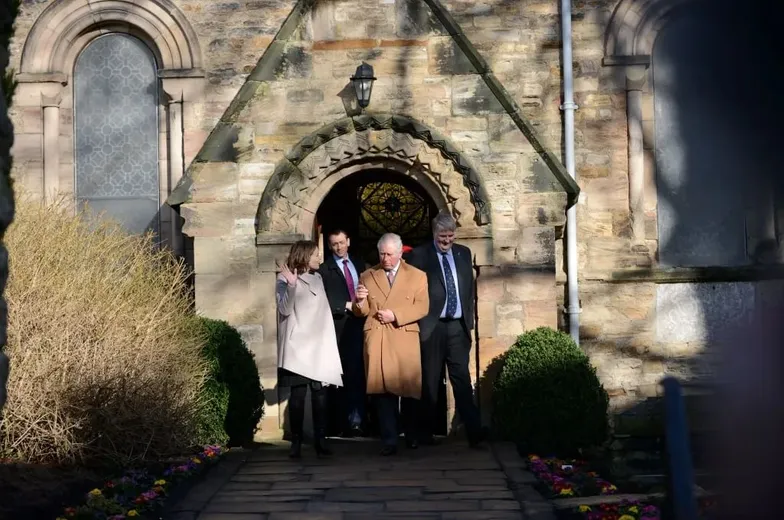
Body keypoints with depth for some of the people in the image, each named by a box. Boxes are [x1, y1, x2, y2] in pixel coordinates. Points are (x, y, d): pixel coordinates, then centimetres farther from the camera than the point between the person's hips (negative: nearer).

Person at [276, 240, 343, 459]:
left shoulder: (317, 278, 17)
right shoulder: (285, 281, -1)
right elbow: (285, 309, -14)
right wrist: (291, 285, -26)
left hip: (319, 345, 5)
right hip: (298, 346, -5)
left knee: (320, 392, -3)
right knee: (298, 393, -5)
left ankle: (320, 440, 0)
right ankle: (296, 442, -1)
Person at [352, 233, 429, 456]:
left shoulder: (417, 276, 10)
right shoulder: (367, 276, 15)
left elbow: (421, 308, 0)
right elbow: (361, 312, 14)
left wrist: (395, 315, -11)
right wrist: (360, 301, -9)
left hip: (405, 340, -1)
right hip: (376, 340, 1)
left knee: (408, 388, 4)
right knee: (383, 390, -5)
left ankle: (412, 437, 22)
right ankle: (389, 441, -3)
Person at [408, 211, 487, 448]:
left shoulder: (464, 253, 13)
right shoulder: (419, 255, -1)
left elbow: (470, 288, 16)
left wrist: (469, 319, 10)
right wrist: (417, 323, -6)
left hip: (458, 326, 3)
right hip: (431, 326, -3)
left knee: (462, 379, -3)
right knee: (429, 381, 3)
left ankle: (474, 430, -10)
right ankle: (425, 432, 12)